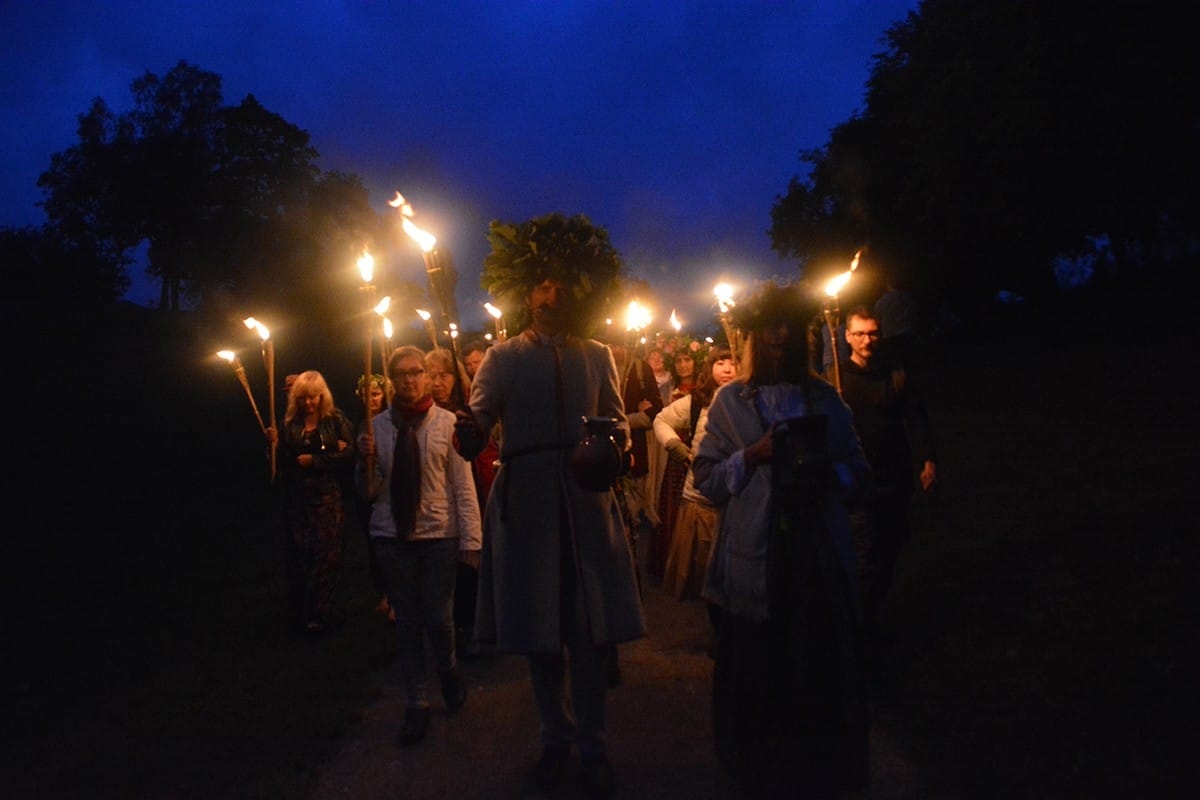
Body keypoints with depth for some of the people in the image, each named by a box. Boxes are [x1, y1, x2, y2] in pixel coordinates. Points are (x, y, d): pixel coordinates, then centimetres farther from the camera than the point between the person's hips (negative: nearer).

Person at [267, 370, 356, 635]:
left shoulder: (336, 419, 0)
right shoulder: (290, 423, 8)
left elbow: (349, 454, -10)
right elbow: (284, 461, 9)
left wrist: (314, 460, -11)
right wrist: (275, 443, -9)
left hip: (328, 497, -3)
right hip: (297, 498, 3)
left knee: (326, 554, -1)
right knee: (299, 554, 4)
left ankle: (323, 613, 10)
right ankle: (301, 612, 16)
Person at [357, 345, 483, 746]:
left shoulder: (446, 422, -5)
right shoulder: (377, 427, 2)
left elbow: (463, 485, -4)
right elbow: (369, 491, 6)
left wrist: (470, 540, -7)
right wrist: (365, 462, -14)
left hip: (438, 532, -2)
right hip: (392, 535, 2)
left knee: (438, 618, 1)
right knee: (407, 621, 10)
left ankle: (448, 671, 35)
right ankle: (416, 706, 24)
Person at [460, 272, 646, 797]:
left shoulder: (596, 355, 14)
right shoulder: (503, 356, 8)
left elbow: (617, 419, 10)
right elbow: (479, 415, -3)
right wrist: (468, 431, -26)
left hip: (586, 497, 1)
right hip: (525, 498, -1)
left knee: (590, 625, 1)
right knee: (537, 622, 8)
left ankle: (592, 746, 17)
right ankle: (556, 738, 26)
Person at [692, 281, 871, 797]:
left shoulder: (826, 399, 11)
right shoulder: (730, 400, 4)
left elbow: (858, 466, 11)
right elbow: (706, 477, 0)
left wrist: (827, 475, -9)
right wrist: (753, 455, -14)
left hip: (820, 551, 2)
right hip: (755, 554, -1)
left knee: (823, 666, 4)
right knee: (758, 668, 4)